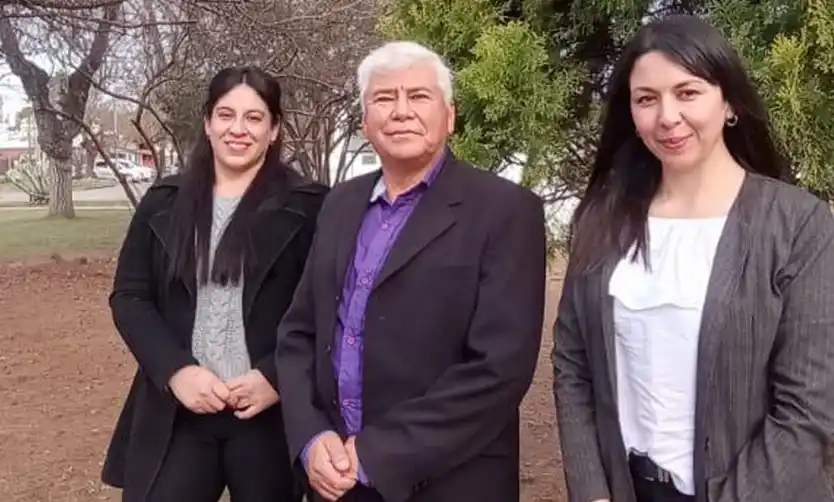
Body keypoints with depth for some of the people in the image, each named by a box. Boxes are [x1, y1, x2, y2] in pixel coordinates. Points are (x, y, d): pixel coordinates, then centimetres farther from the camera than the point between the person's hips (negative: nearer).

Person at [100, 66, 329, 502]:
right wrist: (175, 370, -8)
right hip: (176, 413, 2)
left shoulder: (306, 206, -3)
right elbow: (129, 297, 6)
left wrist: (276, 376, -14)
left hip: (272, 413, -2)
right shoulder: (164, 203, 7)